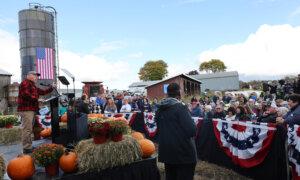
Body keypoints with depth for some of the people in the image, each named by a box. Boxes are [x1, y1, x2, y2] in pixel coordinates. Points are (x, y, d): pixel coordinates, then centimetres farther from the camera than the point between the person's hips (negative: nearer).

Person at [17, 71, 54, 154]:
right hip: (26, 109, -11)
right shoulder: (25, 83, -5)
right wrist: (37, 99, -18)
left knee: (29, 129, 14)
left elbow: (43, 92, 25)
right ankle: (26, 148, -5)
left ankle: (29, 146, 22)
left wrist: (51, 88, 16)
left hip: (30, 109, 11)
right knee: (27, 129, -9)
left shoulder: (33, 86, 25)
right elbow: (25, 94, -20)